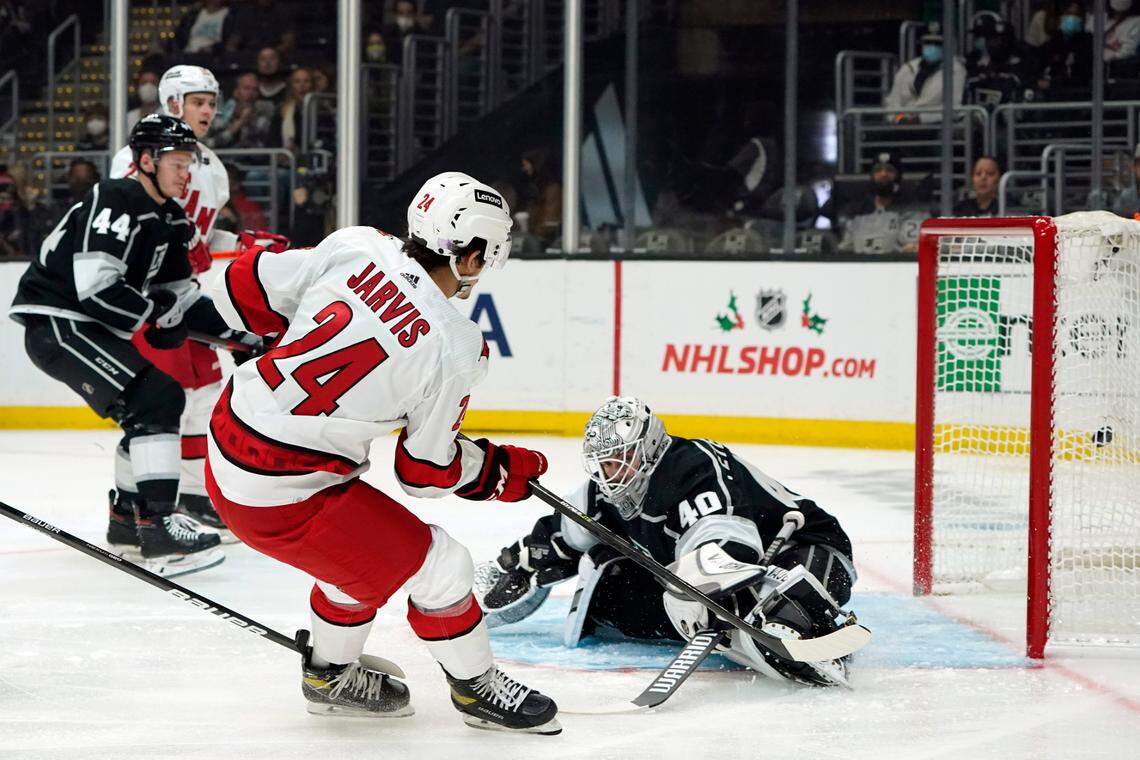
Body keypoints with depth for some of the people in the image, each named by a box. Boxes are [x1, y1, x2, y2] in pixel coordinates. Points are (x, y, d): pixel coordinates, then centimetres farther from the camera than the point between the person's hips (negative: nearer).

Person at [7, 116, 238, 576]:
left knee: (158, 403, 18)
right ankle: (158, 529, -29)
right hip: (55, 324, -11)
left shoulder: (170, 219, 12)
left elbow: (177, 294, 19)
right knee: (155, 399, -22)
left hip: (92, 327, 11)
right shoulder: (116, 203, -18)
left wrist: (233, 330, 10)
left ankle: (127, 519, 33)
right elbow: (95, 286, -27)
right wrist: (156, 318, -18)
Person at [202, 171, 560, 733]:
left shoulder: (356, 247, -6)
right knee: (437, 565, 8)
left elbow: (246, 289, 2)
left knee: (358, 541, 30)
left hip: (227, 447, 7)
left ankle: (332, 674, 47)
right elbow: (428, 471, -6)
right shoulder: (454, 350, -17)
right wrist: (502, 472, 12)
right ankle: (475, 686, 28)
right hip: (287, 498, -7)